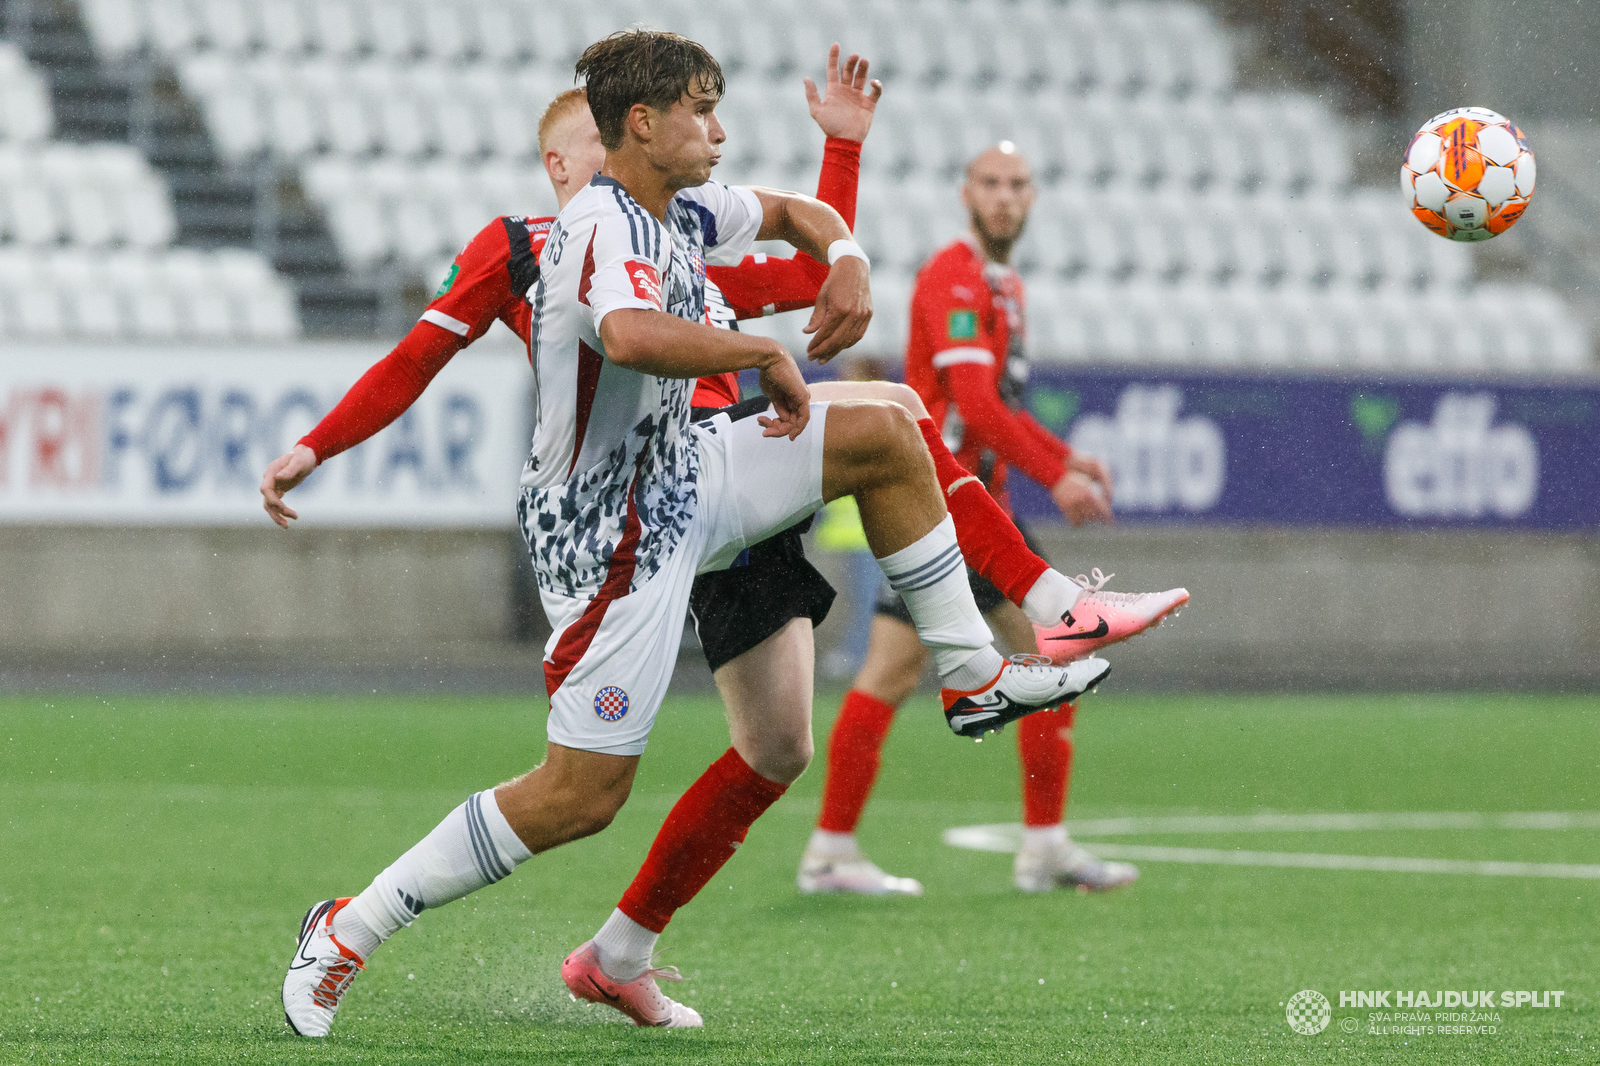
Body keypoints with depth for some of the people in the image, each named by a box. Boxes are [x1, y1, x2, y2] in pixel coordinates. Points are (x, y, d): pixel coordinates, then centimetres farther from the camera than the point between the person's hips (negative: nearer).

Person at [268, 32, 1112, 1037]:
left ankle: (973, 676, 13)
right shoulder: (602, 229, -25)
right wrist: (769, 355, -34)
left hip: (678, 475, 9)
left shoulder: (682, 210, 4)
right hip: (611, 533, -9)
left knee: (886, 435, 5)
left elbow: (796, 210, 24)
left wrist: (848, 260, 1)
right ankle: (348, 931, 2)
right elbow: (632, 337, -48)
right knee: (582, 795, -8)